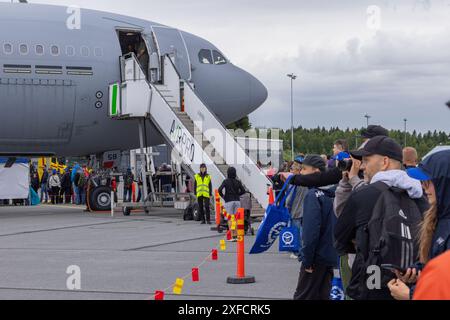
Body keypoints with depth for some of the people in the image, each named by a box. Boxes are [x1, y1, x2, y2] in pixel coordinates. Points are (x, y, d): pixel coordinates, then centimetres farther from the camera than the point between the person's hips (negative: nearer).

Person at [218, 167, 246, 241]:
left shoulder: (226, 181, -5)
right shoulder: (238, 182, 4)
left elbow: (220, 190, -15)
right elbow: (243, 191, 2)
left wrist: (223, 196, 2)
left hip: (229, 201, -3)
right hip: (237, 201, 3)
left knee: (230, 219, 0)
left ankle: (232, 236, -7)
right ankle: (236, 236, 6)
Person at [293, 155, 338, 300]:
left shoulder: (313, 194, -16)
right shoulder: (330, 193, 8)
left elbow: (311, 231, -22)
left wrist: (307, 259, -15)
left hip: (317, 257, -8)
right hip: (330, 256, 8)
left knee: (302, 296, 0)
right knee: (322, 295, 14)